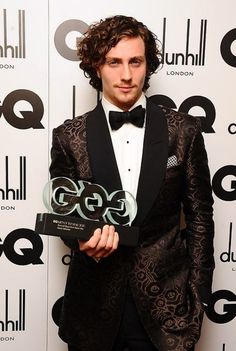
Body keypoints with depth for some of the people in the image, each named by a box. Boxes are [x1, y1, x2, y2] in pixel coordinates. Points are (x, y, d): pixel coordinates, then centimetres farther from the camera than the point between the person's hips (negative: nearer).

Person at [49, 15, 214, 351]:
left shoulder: (183, 130, -5)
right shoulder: (69, 136, -5)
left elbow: (199, 215, 1)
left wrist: (198, 294, 1)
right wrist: (85, 239, -18)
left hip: (166, 304, 0)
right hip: (95, 302, 1)